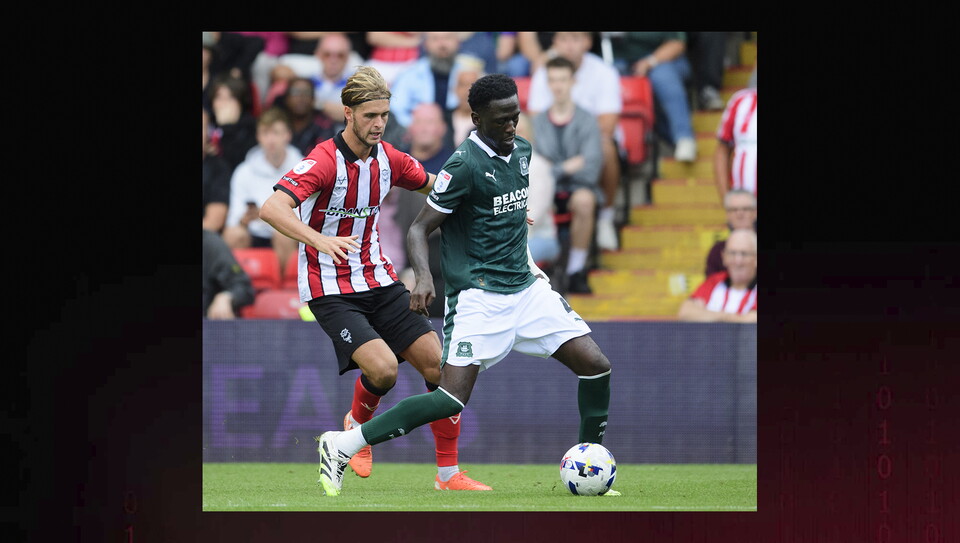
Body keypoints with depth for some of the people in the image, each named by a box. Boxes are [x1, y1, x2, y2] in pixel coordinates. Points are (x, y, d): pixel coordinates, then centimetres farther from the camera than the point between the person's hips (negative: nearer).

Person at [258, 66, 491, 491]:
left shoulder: (387, 158, 2)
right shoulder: (324, 161, -20)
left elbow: (433, 185, 23)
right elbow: (271, 209, -33)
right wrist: (320, 240, -48)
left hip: (379, 281, 7)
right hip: (331, 291, -7)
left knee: (440, 365, -3)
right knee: (382, 368, -25)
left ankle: (448, 473, 9)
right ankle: (357, 424, 10)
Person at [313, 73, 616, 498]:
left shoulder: (521, 152, 9)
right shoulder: (465, 164, -14)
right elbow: (419, 228, -14)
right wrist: (423, 277, -30)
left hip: (525, 289, 8)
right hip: (478, 298, -8)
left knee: (595, 366, -2)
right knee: (453, 398, -19)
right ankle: (341, 446, -11)